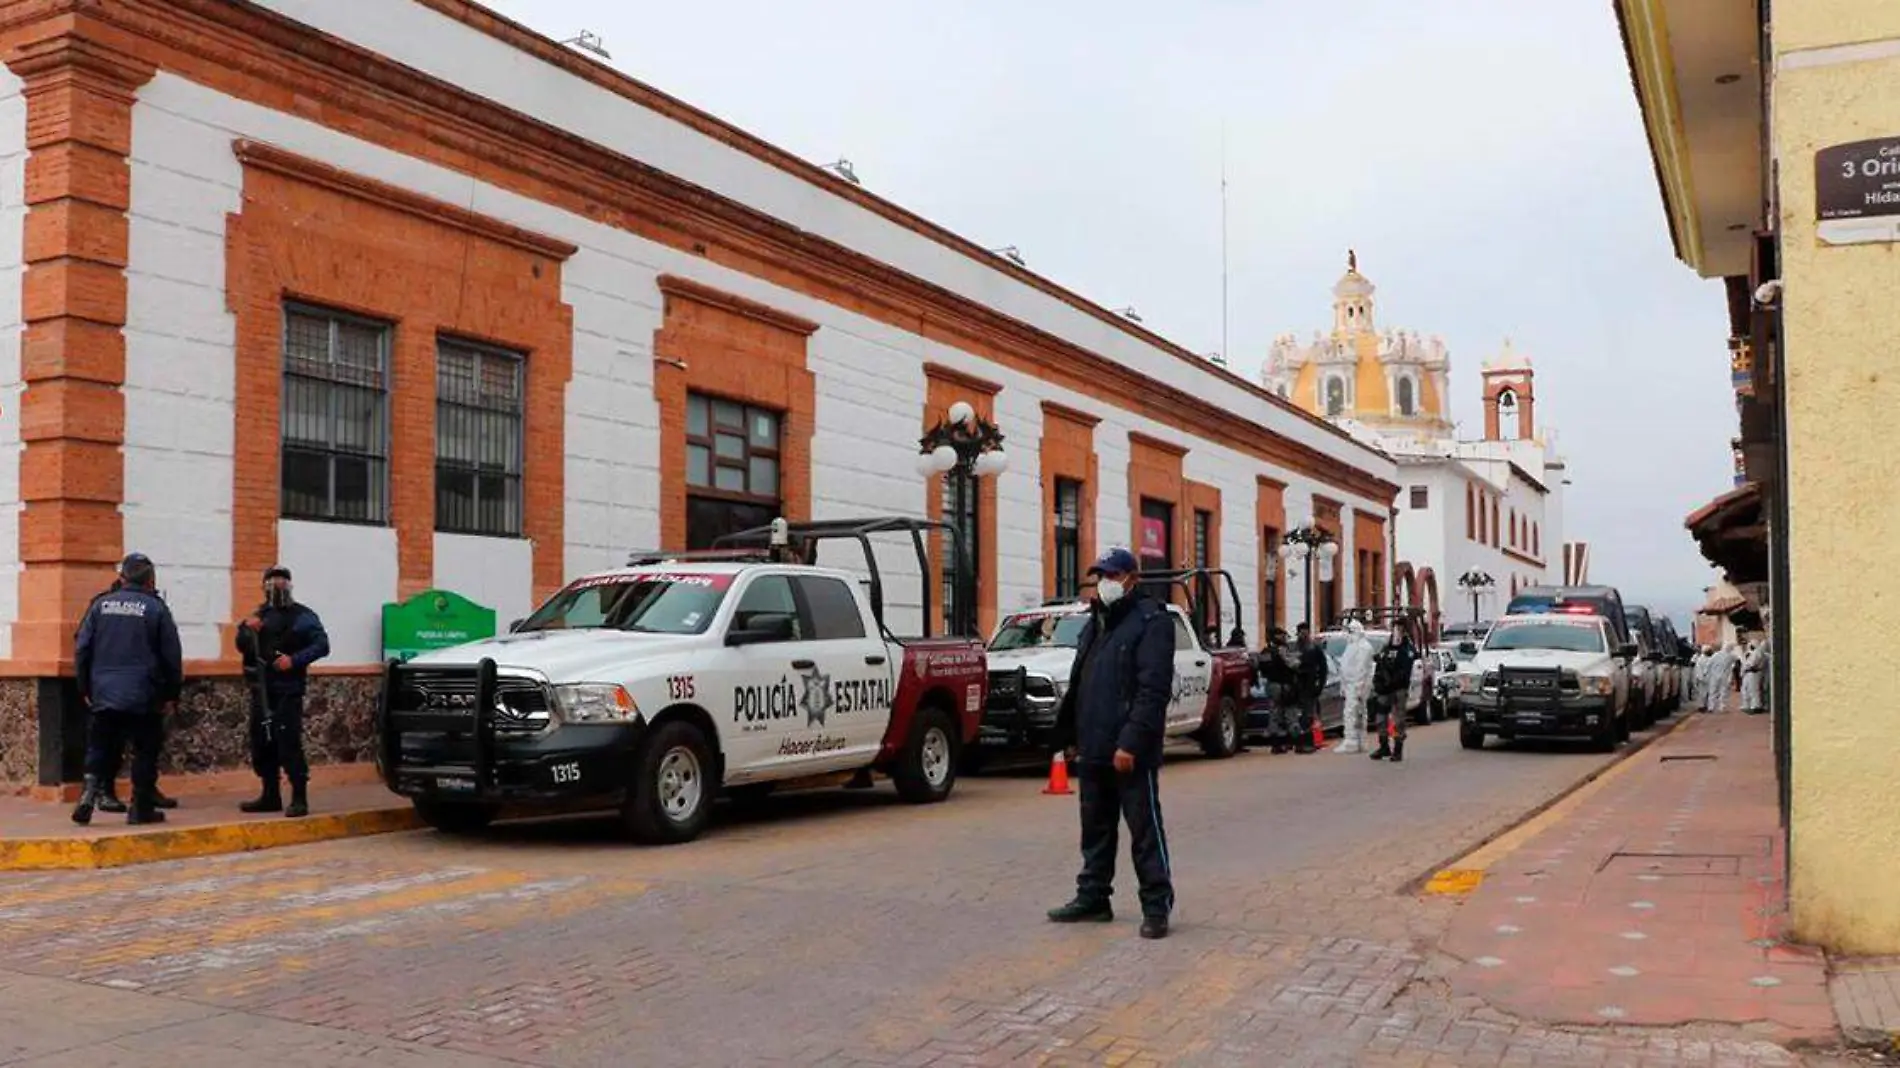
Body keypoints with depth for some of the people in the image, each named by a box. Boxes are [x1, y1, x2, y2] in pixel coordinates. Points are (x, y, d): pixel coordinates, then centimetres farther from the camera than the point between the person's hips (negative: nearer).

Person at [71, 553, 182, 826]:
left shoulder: (100, 604, 5)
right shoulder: (156, 608, -4)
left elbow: (82, 648, 5)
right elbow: (172, 656, -4)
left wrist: (84, 688, 13)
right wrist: (171, 695, 4)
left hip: (103, 693, 3)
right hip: (144, 696, -3)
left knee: (100, 747, 12)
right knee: (145, 751, 5)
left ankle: (91, 789, -9)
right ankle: (141, 808, 7)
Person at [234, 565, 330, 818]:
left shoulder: (302, 616, 1)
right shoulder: (260, 614, 19)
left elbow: (322, 645, -8)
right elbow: (242, 646, 16)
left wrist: (294, 659, -20)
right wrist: (247, 629, -4)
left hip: (287, 691, -6)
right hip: (261, 691, 6)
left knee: (289, 744, -13)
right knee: (262, 745, 10)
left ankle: (299, 799, -11)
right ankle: (270, 796, 20)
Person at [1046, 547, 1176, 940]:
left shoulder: (1151, 621, -9)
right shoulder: (1095, 623, 18)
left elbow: (1153, 690, -18)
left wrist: (1131, 742, -23)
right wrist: (1072, 736, 16)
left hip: (1130, 752, -8)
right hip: (1093, 750, 8)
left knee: (1145, 829, -1)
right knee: (1095, 828, 15)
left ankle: (1157, 905, 6)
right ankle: (1093, 897, 25)